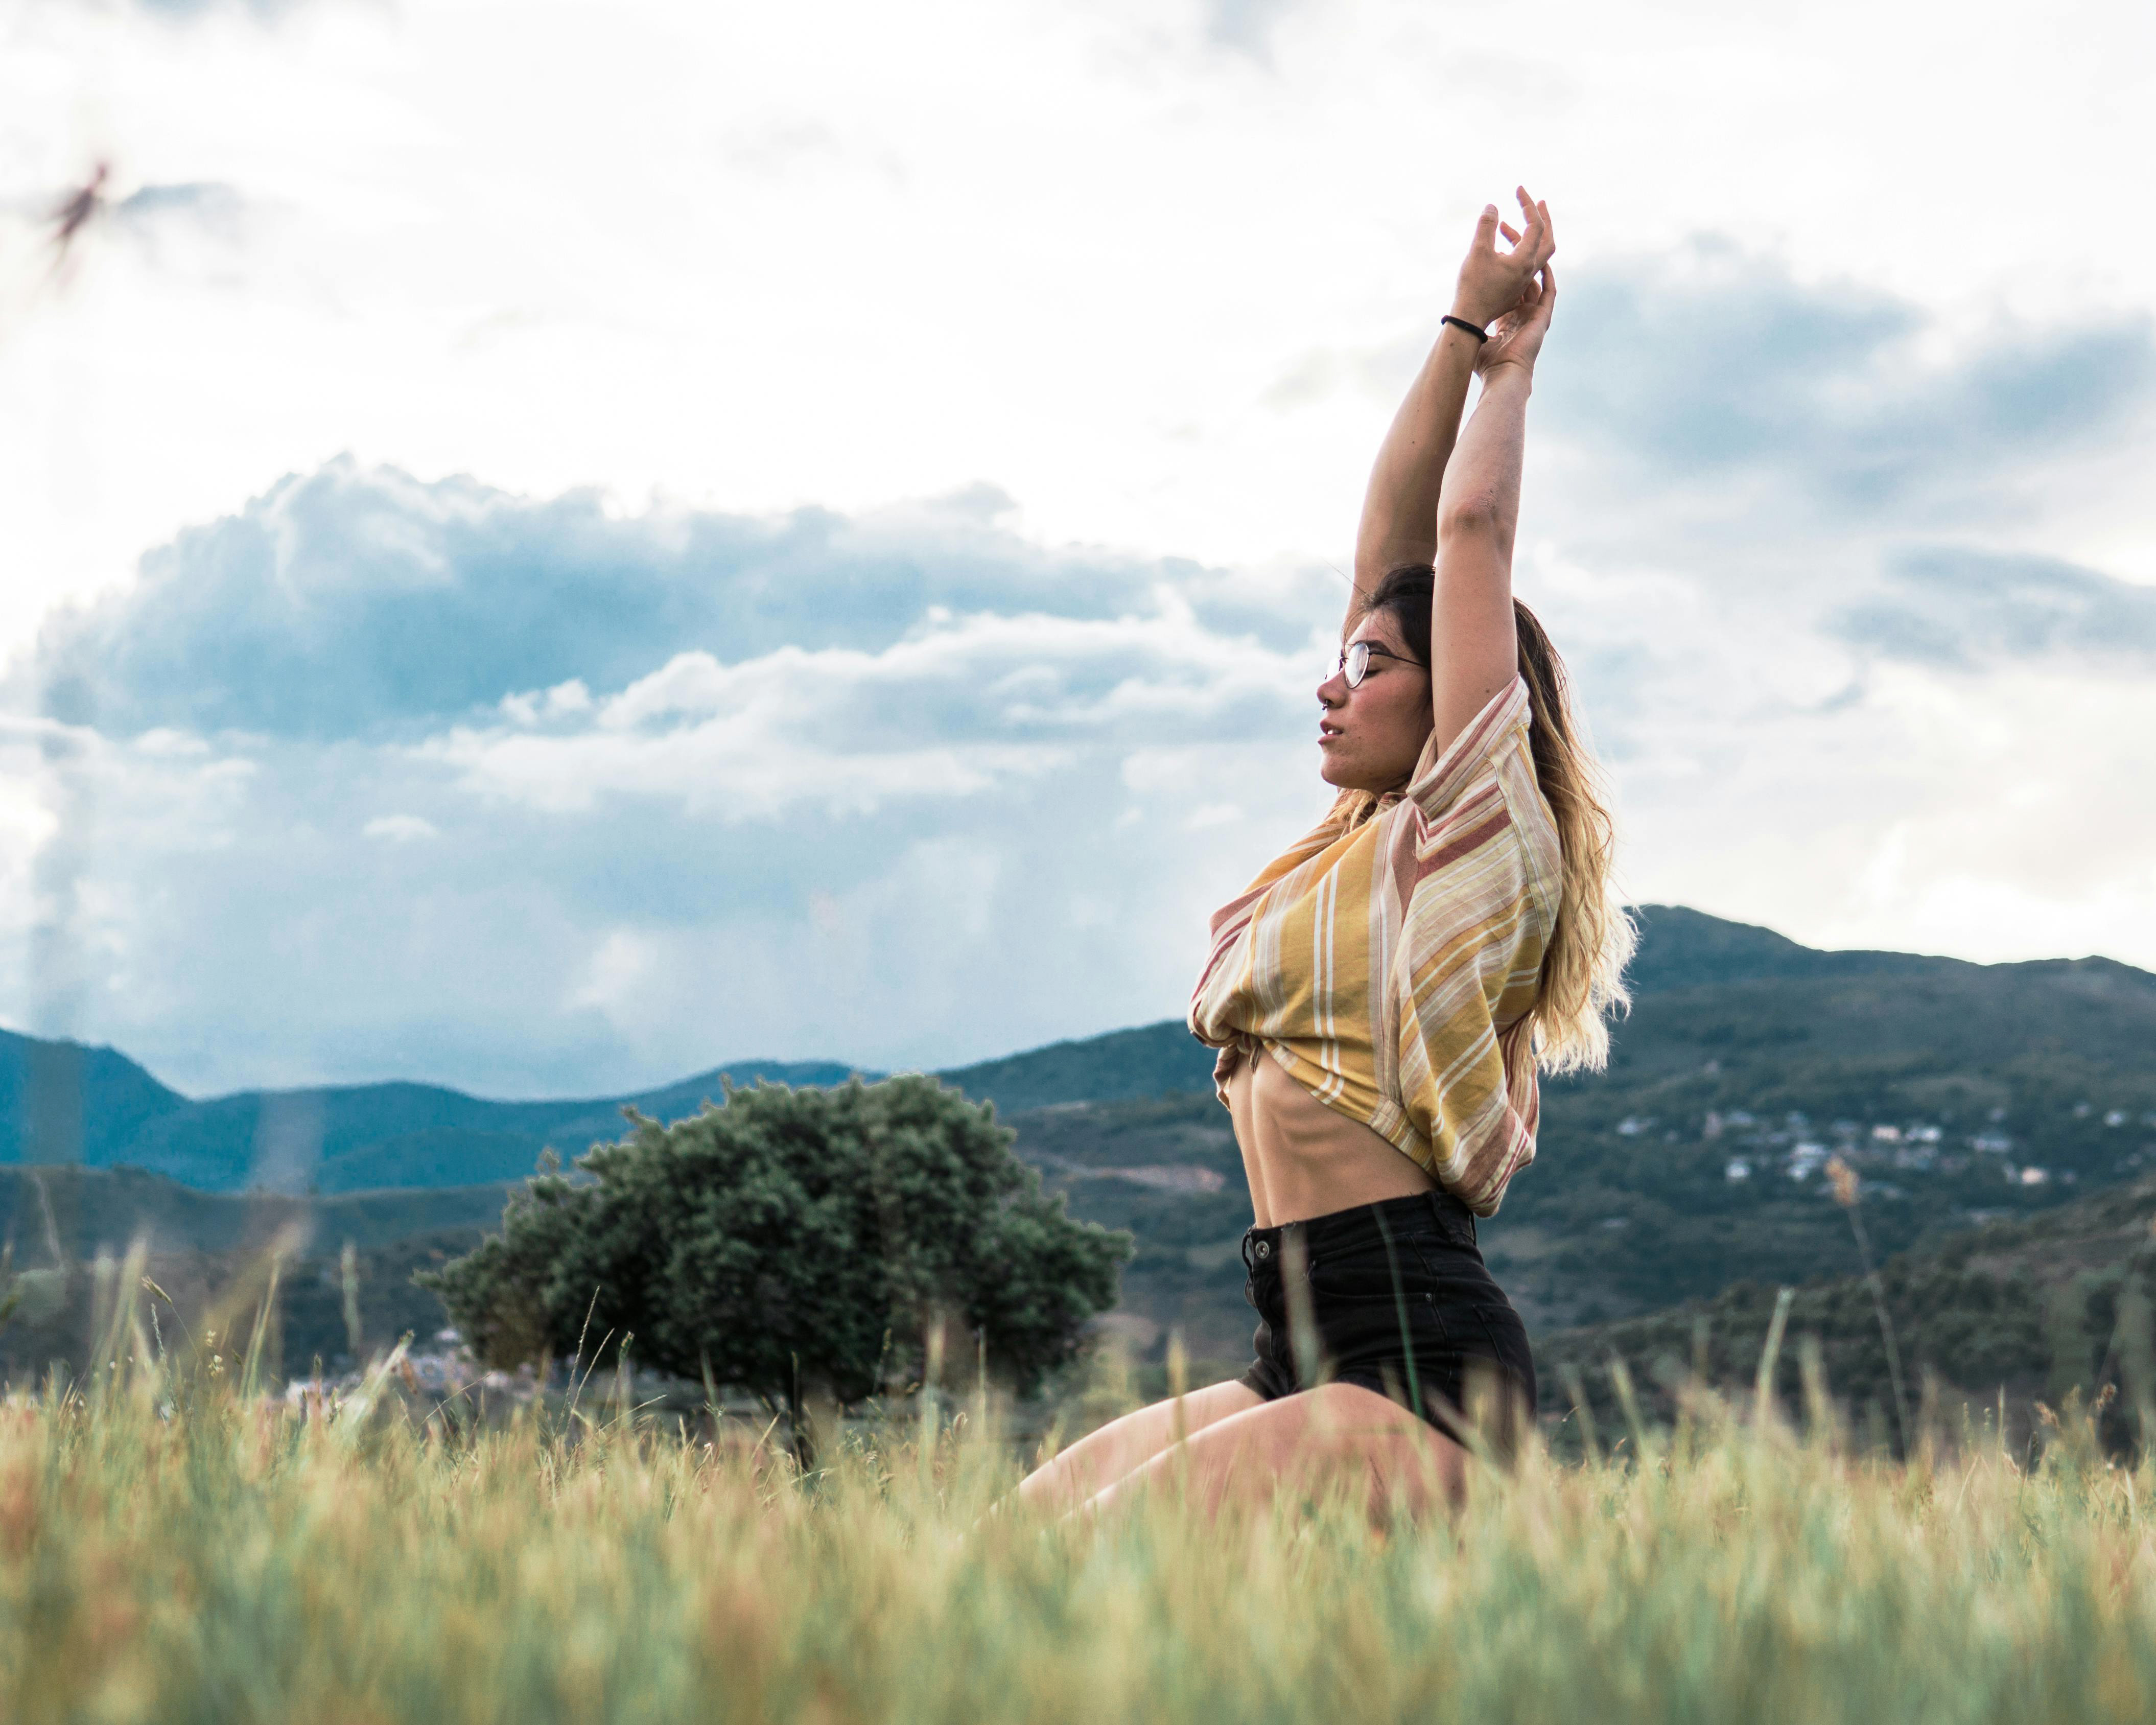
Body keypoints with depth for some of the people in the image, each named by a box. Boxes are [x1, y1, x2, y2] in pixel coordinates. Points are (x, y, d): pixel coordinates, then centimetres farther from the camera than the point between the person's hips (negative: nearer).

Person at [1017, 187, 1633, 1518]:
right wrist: (1464, 332, 20)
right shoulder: (1362, 845, 18)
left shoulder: (1473, 835, -4)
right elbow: (1391, 545, 19)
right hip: (1315, 1357, 9)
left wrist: (1514, 361, 11)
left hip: (1421, 1366, -9)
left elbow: (1471, 532, -3)